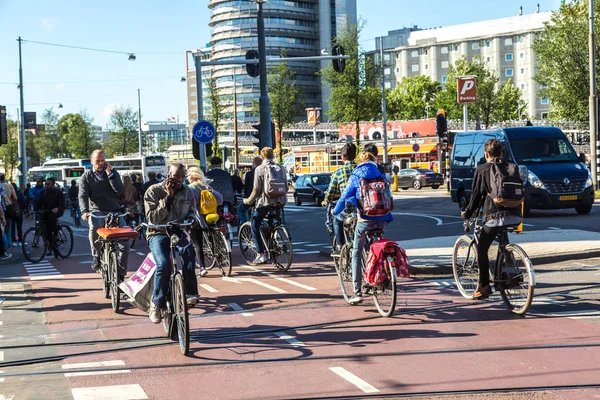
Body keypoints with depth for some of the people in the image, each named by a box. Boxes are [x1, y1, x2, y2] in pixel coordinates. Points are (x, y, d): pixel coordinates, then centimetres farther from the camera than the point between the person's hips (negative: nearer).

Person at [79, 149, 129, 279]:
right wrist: (85, 211, -24)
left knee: (125, 243, -10)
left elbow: (120, 190, -6)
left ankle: (121, 273, 5)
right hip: (97, 211, -2)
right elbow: (83, 195, -6)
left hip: (115, 211, 2)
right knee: (95, 227, -38)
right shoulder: (86, 177, 7)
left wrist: (109, 173, -11)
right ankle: (97, 255, -14)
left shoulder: (113, 173, 10)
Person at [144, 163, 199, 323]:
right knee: (163, 265, -30)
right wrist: (168, 197, -19)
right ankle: (157, 304, -14)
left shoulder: (188, 192, 9)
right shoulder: (154, 191, -5)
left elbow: (193, 211, 16)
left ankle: (190, 293, -28)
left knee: (189, 251, -34)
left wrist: (191, 219, -10)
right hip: (159, 234, -3)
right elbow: (153, 218, -14)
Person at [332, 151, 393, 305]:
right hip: (382, 219, 3)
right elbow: (389, 196, 19)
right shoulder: (381, 176, 12)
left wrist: (335, 211, 19)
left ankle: (357, 292, -2)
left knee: (356, 254, 5)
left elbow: (345, 197, 2)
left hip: (365, 220, -3)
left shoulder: (355, 177, 2)